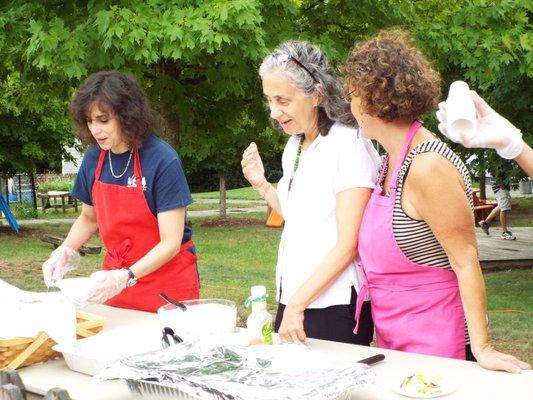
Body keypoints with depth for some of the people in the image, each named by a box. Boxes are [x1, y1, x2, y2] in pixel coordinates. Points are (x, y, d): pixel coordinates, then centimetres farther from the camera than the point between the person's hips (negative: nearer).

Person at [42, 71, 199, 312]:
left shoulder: (163, 160, -20)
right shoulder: (93, 159, -3)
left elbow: (171, 242, -21)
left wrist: (125, 277, -33)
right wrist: (65, 251, -4)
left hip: (167, 283, -4)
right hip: (117, 278, 5)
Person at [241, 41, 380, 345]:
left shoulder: (349, 145, -12)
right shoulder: (294, 146, 11)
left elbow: (348, 245, -17)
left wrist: (298, 303, -19)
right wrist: (262, 185, 7)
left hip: (335, 305, -7)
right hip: (292, 298, 7)